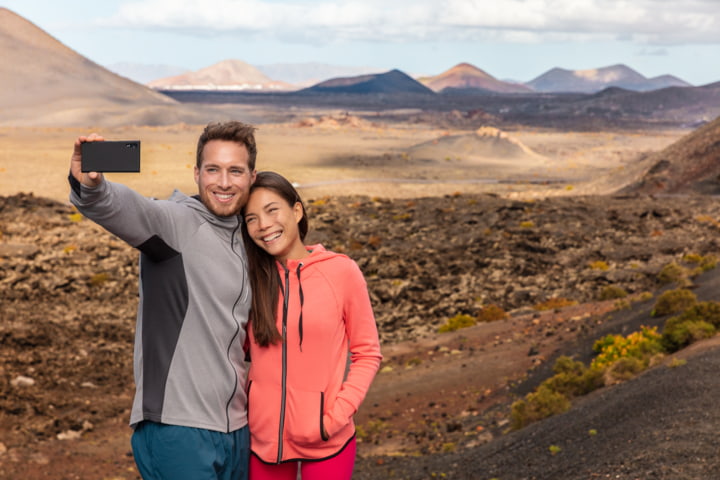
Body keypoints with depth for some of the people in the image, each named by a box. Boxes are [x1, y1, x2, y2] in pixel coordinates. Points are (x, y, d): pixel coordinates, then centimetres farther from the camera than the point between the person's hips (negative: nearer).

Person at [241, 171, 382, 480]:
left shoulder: (342, 272, -7)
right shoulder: (249, 277, -1)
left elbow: (367, 354, -2)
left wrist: (337, 416, -11)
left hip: (325, 441, -2)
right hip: (263, 436, 2)